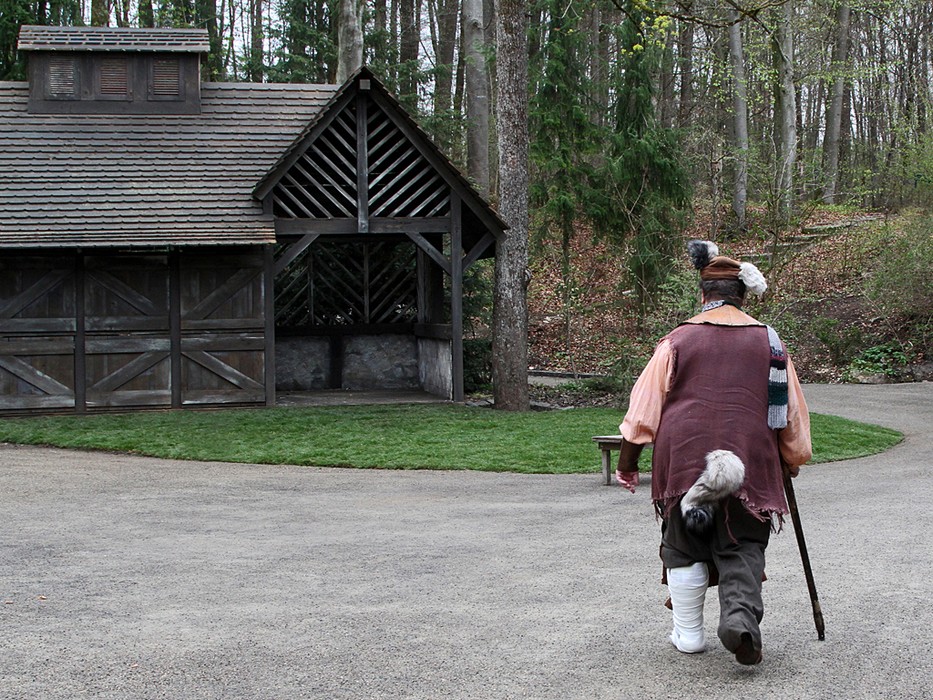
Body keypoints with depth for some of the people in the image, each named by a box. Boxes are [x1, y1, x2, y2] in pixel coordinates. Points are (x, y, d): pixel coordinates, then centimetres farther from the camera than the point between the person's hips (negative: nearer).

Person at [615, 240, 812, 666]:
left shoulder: (678, 341, 4)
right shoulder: (769, 342, 9)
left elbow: (644, 408, 3)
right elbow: (792, 410, 14)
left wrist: (627, 462, 10)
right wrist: (792, 461, 27)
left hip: (683, 460, 0)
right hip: (750, 464, 1)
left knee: (685, 548, 11)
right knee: (743, 547, 6)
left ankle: (688, 634, 16)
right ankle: (741, 614, -18)